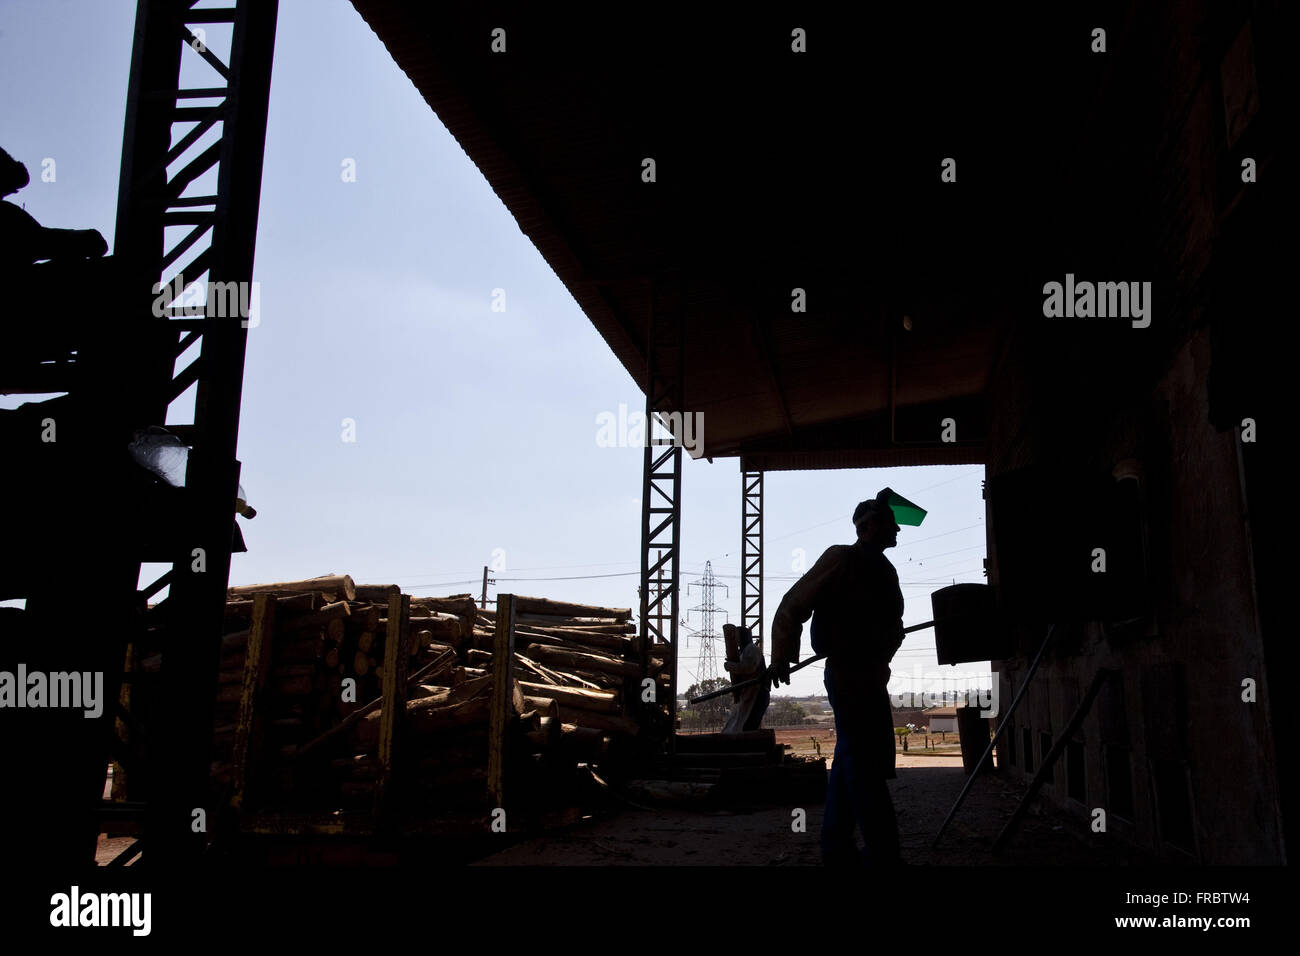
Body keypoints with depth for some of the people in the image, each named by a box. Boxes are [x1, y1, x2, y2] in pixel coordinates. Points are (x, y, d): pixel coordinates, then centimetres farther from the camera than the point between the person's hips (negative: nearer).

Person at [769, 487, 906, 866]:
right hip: (849, 675, -9)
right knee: (865, 766, -7)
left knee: (852, 762, 14)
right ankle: (883, 855, -4)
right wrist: (781, 659, -9)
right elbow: (793, 606, -11)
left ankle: (836, 848, 23)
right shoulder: (843, 558, -11)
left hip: (870, 676, 9)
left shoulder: (882, 568, 15)